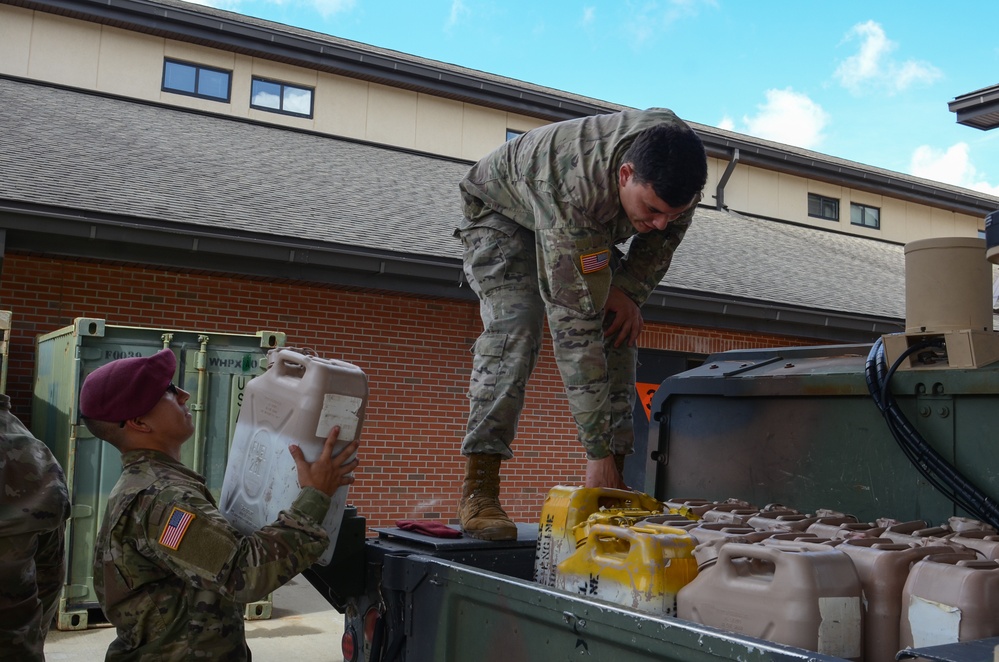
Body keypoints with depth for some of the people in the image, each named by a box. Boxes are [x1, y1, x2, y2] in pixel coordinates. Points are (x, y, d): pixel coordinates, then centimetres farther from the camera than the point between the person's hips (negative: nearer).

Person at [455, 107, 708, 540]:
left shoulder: (677, 167, -28)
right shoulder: (570, 187, -46)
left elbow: (663, 236, -3)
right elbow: (573, 324, -45)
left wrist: (629, 290, -21)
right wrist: (597, 451, -43)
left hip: (588, 231, 6)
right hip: (501, 212, -5)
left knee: (619, 329, -11)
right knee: (513, 327, -27)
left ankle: (615, 486, -7)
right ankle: (478, 491, -24)